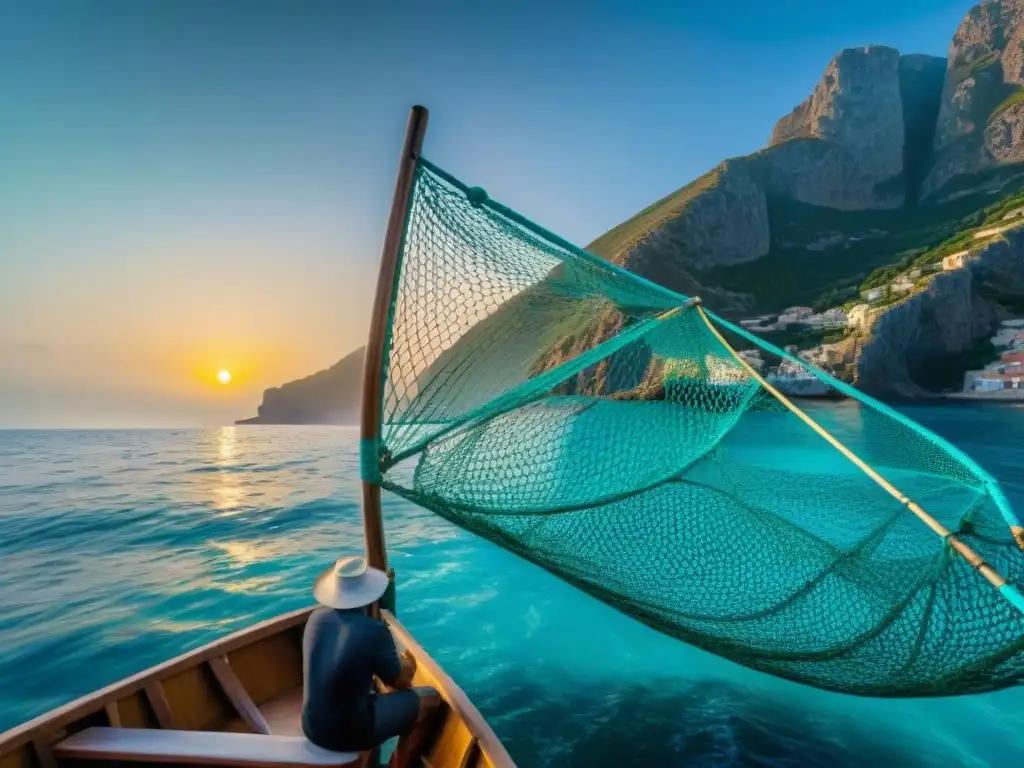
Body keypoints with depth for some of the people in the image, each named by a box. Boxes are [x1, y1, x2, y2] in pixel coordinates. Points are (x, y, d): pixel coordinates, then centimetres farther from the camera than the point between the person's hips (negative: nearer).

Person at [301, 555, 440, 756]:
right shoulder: (374, 630, -25)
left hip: (312, 728, 6)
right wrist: (408, 666, 13)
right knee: (430, 697, 9)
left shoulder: (317, 616, -9)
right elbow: (401, 682, -8)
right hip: (351, 735, -6)